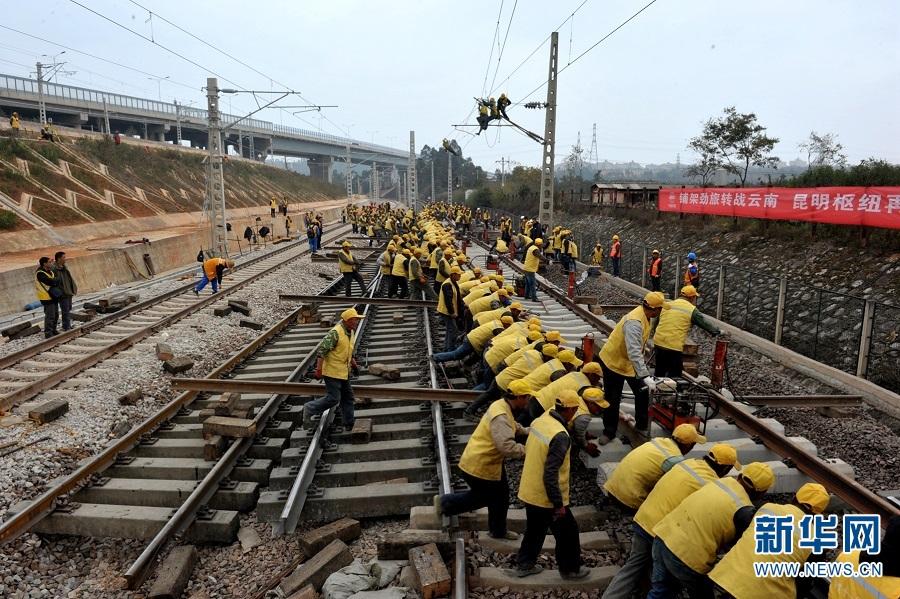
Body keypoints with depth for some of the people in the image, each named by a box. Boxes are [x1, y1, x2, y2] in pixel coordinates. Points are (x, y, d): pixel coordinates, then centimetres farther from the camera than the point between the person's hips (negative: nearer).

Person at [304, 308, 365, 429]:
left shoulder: (351, 332, 7)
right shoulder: (335, 333, -21)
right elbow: (322, 350, -22)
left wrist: (352, 361, 16)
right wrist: (319, 369, -22)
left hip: (343, 372, 9)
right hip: (332, 371, -9)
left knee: (347, 397, 12)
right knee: (333, 399, -6)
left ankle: (349, 424, 22)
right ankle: (309, 408, 14)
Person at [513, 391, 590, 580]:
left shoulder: (540, 421, -4)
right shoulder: (560, 436, -28)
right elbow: (550, 474, -28)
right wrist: (559, 504, -19)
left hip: (528, 492, 8)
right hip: (547, 498, -7)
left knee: (534, 529, 27)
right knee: (568, 532, 16)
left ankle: (524, 565, 40)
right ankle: (570, 569, 34)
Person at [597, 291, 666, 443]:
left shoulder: (643, 316, -5)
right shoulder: (634, 322, -34)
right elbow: (634, 352, -42)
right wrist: (645, 376, -46)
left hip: (629, 362, 8)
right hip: (614, 362, -8)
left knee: (643, 392, 11)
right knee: (612, 399, 5)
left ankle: (642, 425, 30)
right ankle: (609, 432, 22)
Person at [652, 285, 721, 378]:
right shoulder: (692, 310, -4)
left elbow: (656, 323, 18)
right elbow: (705, 323, 5)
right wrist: (718, 332, 21)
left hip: (658, 342, 6)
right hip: (674, 347, -6)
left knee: (659, 373, 19)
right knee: (674, 375, 7)